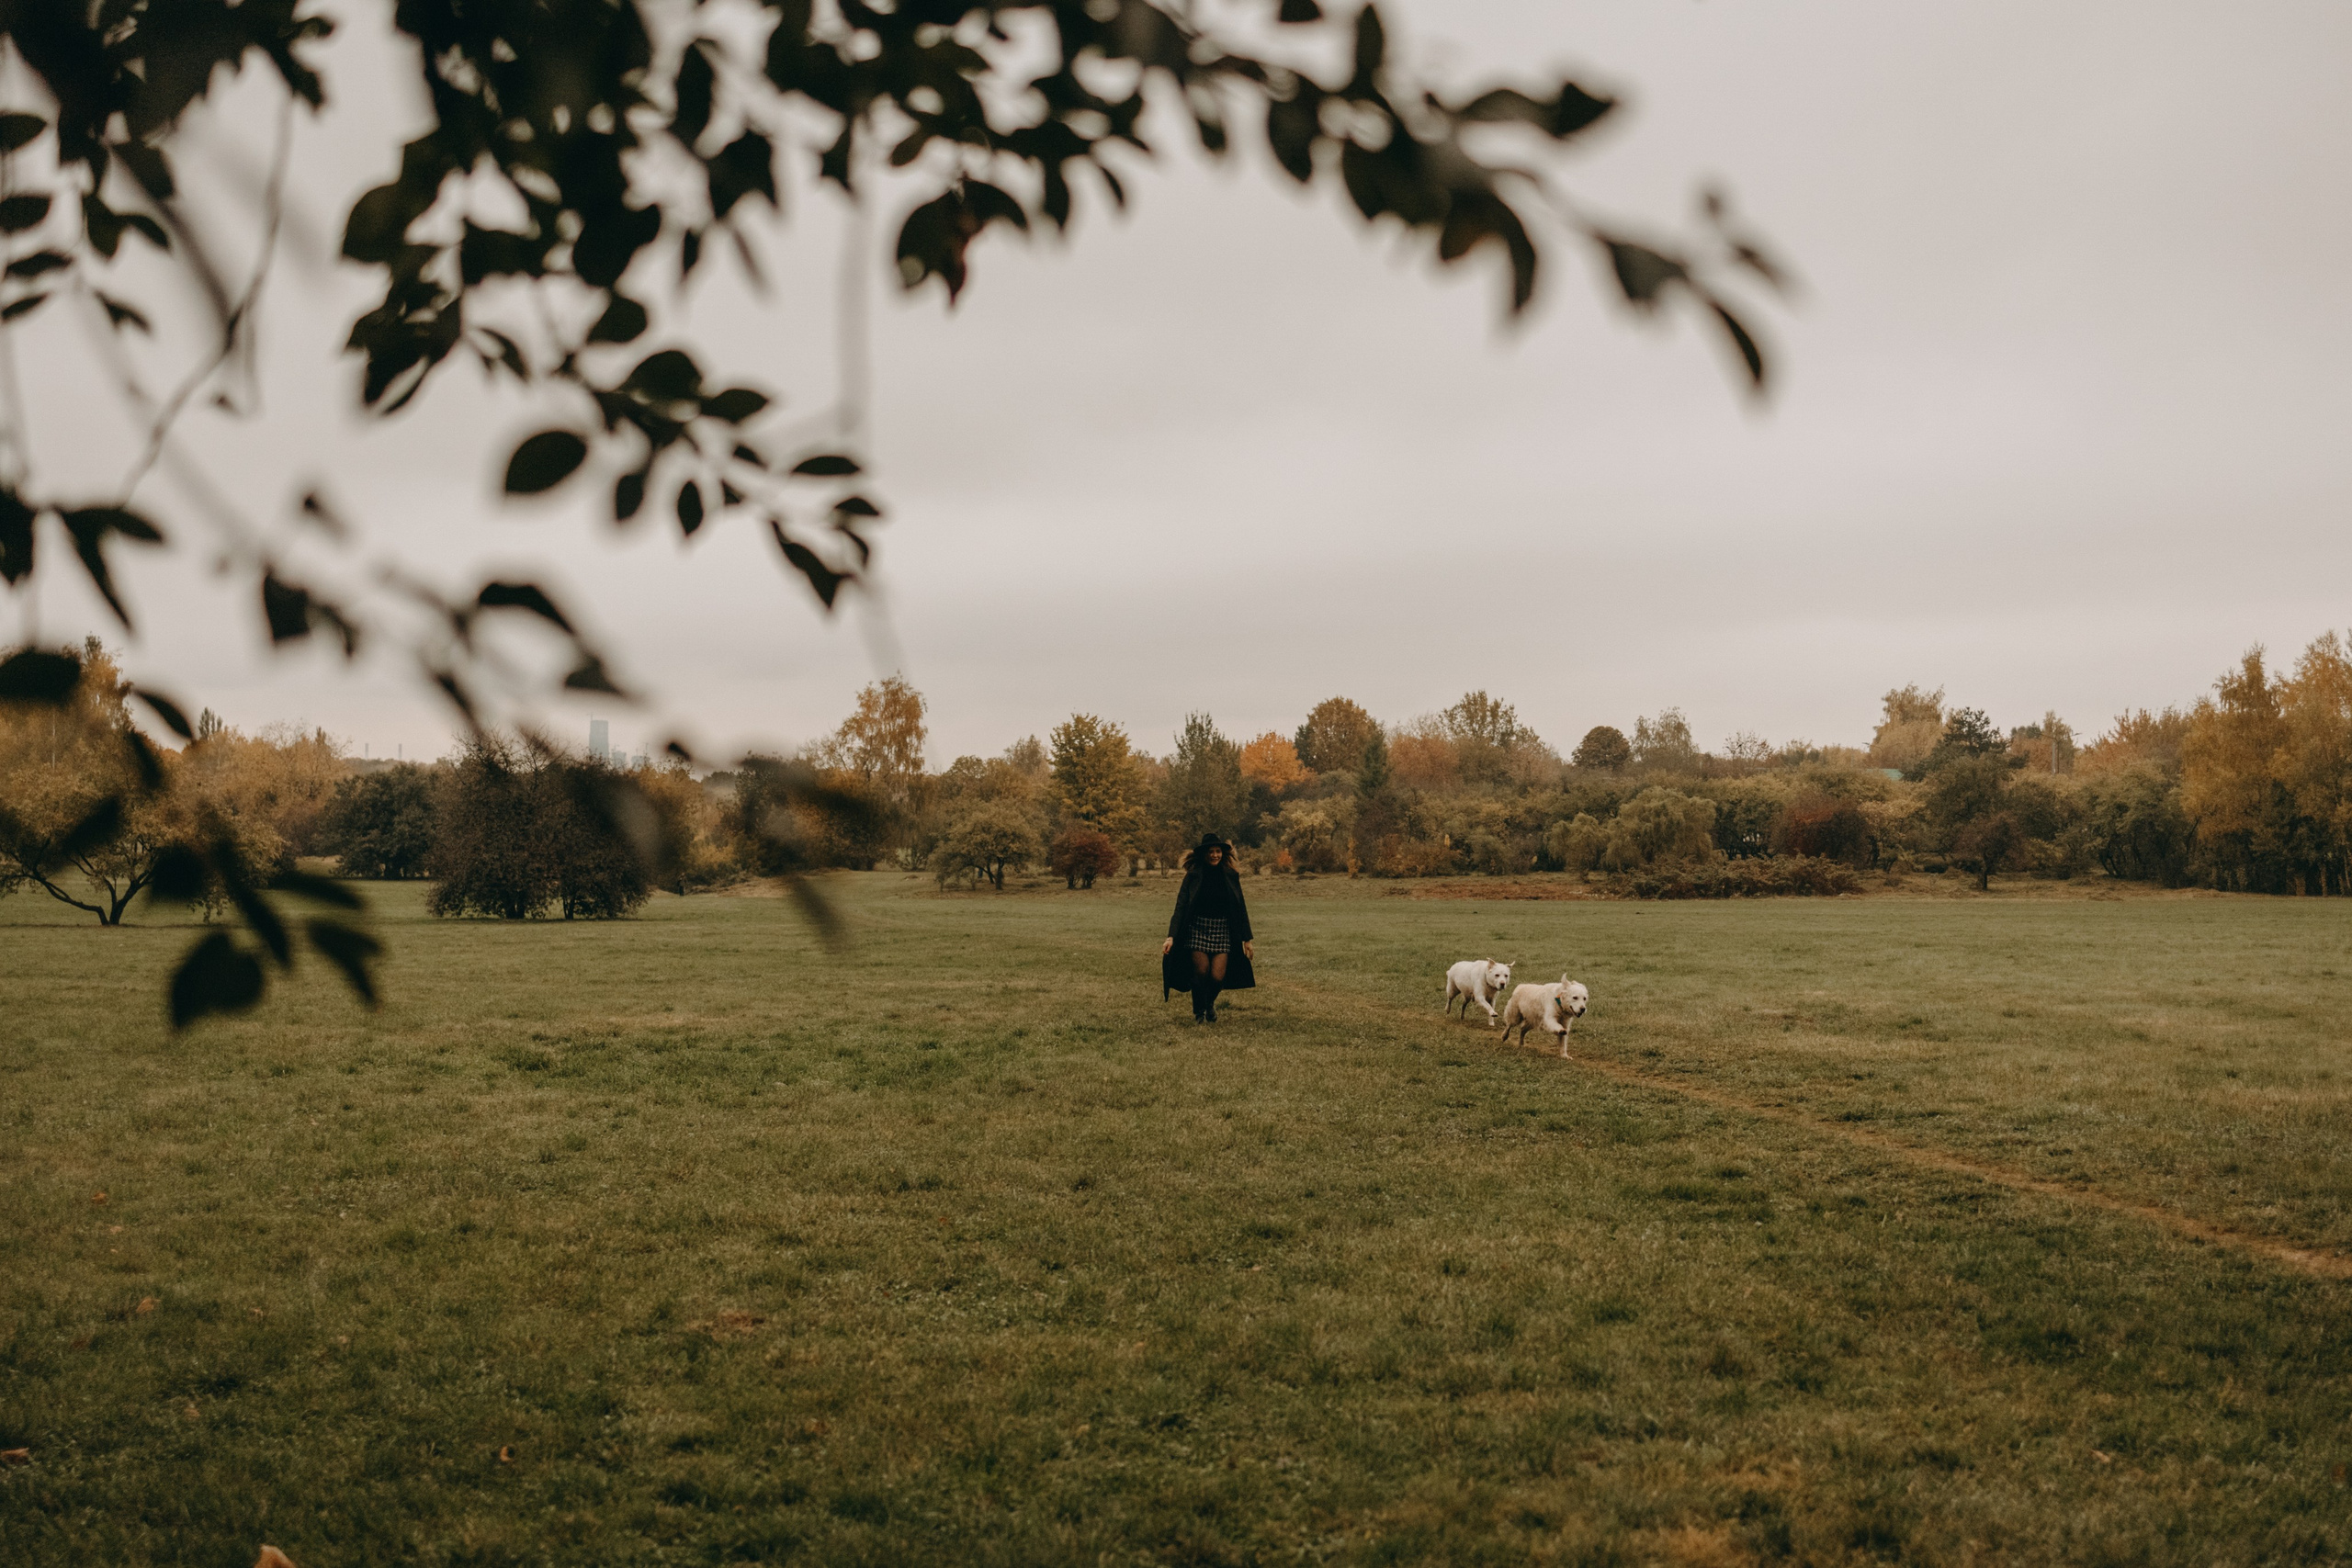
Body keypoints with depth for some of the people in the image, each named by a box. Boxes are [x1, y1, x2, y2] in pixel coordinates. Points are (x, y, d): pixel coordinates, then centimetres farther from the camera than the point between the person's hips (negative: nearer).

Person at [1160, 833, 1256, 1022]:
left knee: (1217, 976, -10)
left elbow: (1241, 909, 9)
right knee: (1201, 971, -12)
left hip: (1222, 931, 1)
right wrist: (1171, 937, -16)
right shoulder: (1193, 876, -3)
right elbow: (1180, 907, -6)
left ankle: (1210, 1003, 24)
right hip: (1198, 929, -1)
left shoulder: (1231, 876, 4)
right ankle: (1199, 1012, 16)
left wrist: (1247, 939, 8)